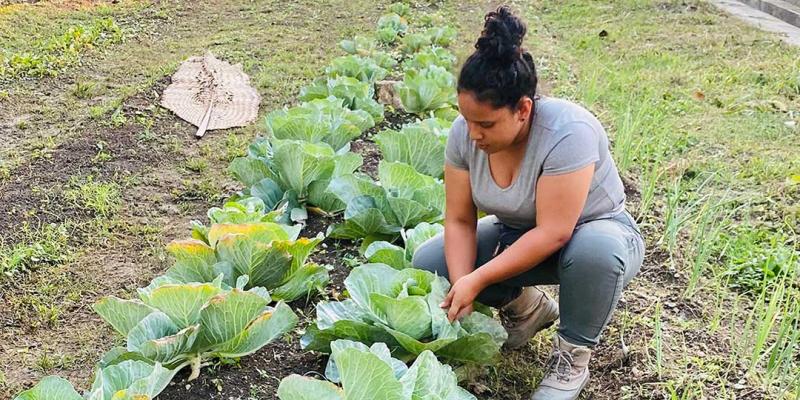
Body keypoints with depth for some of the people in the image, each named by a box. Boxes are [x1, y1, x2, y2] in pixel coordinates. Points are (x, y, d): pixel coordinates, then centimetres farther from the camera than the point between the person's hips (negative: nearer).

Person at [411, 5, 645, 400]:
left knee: (595, 250, -41)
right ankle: (526, 306, 12)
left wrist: (478, 280, -34)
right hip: (518, 234, 5)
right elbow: (459, 221, -12)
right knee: (426, 263, -11)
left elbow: (553, 234, -35)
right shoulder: (464, 133, -17)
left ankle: (572, 357, -12)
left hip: (594, 232, -5)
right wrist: (461, 287, -26)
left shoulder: (567, 132, -34)